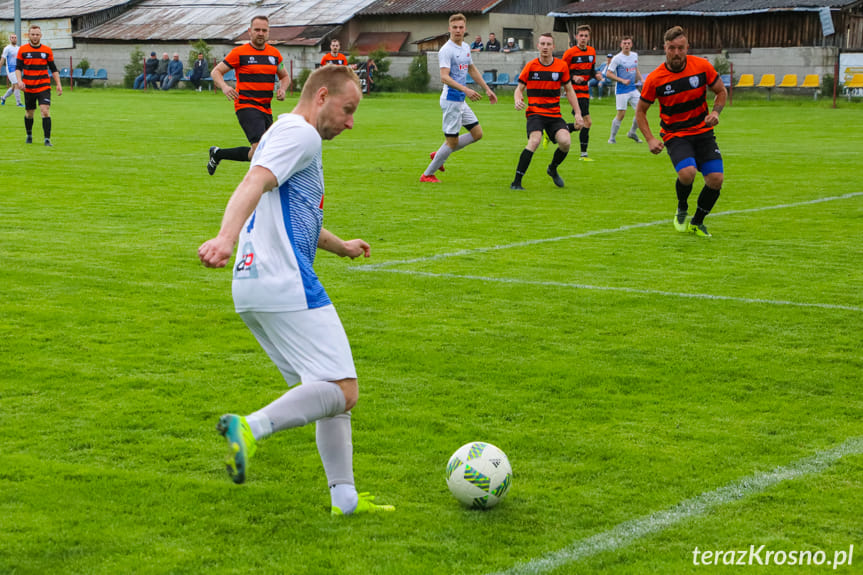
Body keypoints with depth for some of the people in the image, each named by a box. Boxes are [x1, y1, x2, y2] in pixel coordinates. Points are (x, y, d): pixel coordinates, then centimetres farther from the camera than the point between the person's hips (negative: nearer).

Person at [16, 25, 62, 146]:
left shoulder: (47, 50, 3)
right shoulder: (22, 50, 1)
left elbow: (53, 69, 10)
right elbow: (18, 68, 1)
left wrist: (58, 84, 3)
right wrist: (19, 81, -16)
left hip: (44, 86, -1)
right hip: (28, 88, 1)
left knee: (45, 111, -16)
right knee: (29, 113, 12)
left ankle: (47, 139, -16)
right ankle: (29, 135, 36)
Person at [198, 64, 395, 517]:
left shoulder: (284, 135, 27)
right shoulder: (300, 133, -6)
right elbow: (254, 184, -25)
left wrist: (341, 246, 52)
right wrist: (227, 237, -41)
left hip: (253, 290, 10)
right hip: (286, 287, -10)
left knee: (330, 389, 13)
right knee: (343, 391, -13)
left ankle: (344, 497, 11)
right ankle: (251, 428, -27)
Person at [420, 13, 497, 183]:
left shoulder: (466, 47, 12)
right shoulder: (446, 50, -16)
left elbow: (472, 70, 26)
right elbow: (444, 77, -26)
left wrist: (487, 89, 25)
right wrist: (465, 90, -36)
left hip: (461, 100, 9)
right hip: (451, 100, -9)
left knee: (477, 133, 11)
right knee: (452, 141, -6)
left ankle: (438, 155, 18)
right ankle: (427, 174, 7)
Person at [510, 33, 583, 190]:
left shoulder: (561, 66, 4)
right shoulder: (531, 66, -1)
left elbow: (569, 90, 13)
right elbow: (519, 88, 5)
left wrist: (578, 113, 7)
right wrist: (518, 100, -18)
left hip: (555, 114, 2)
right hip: (535, 113, -2)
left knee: (565, 141, -22)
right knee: (534, 141, -29)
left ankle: (553, 169, 12)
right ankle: (516, 182, -24)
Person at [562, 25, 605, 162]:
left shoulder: (592, 51, 10)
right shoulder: (570, 53, -9)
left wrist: (596, 75, -1)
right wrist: (574, 77, -23)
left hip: (585, 91, 8)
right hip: (575, 90, -8)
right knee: (587, 122, -15)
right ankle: (583, 154, -5)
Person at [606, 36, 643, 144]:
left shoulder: (635, 56, 9)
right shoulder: (617, 58, -10)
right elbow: (608, 73, -11)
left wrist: (641, 79, 10)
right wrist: (622, 80, -18)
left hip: (633, 89, 6)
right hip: (622, 90, -6)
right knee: (621, 115, -8)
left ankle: (632, 132, 21)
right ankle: (612, 138, 6)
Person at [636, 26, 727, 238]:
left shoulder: (702, 66, -8)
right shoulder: (655, 79, -13)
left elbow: (721, 91, 8)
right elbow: (640, 111, 0)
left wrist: (715, 112, -11)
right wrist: (650, 139, -13)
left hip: (702, 131, 3)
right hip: (675, 134, -3)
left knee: (716, 179, -10)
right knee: (687, 173, -29)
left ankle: (697, 223, 17)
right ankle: (682, 209, 5)